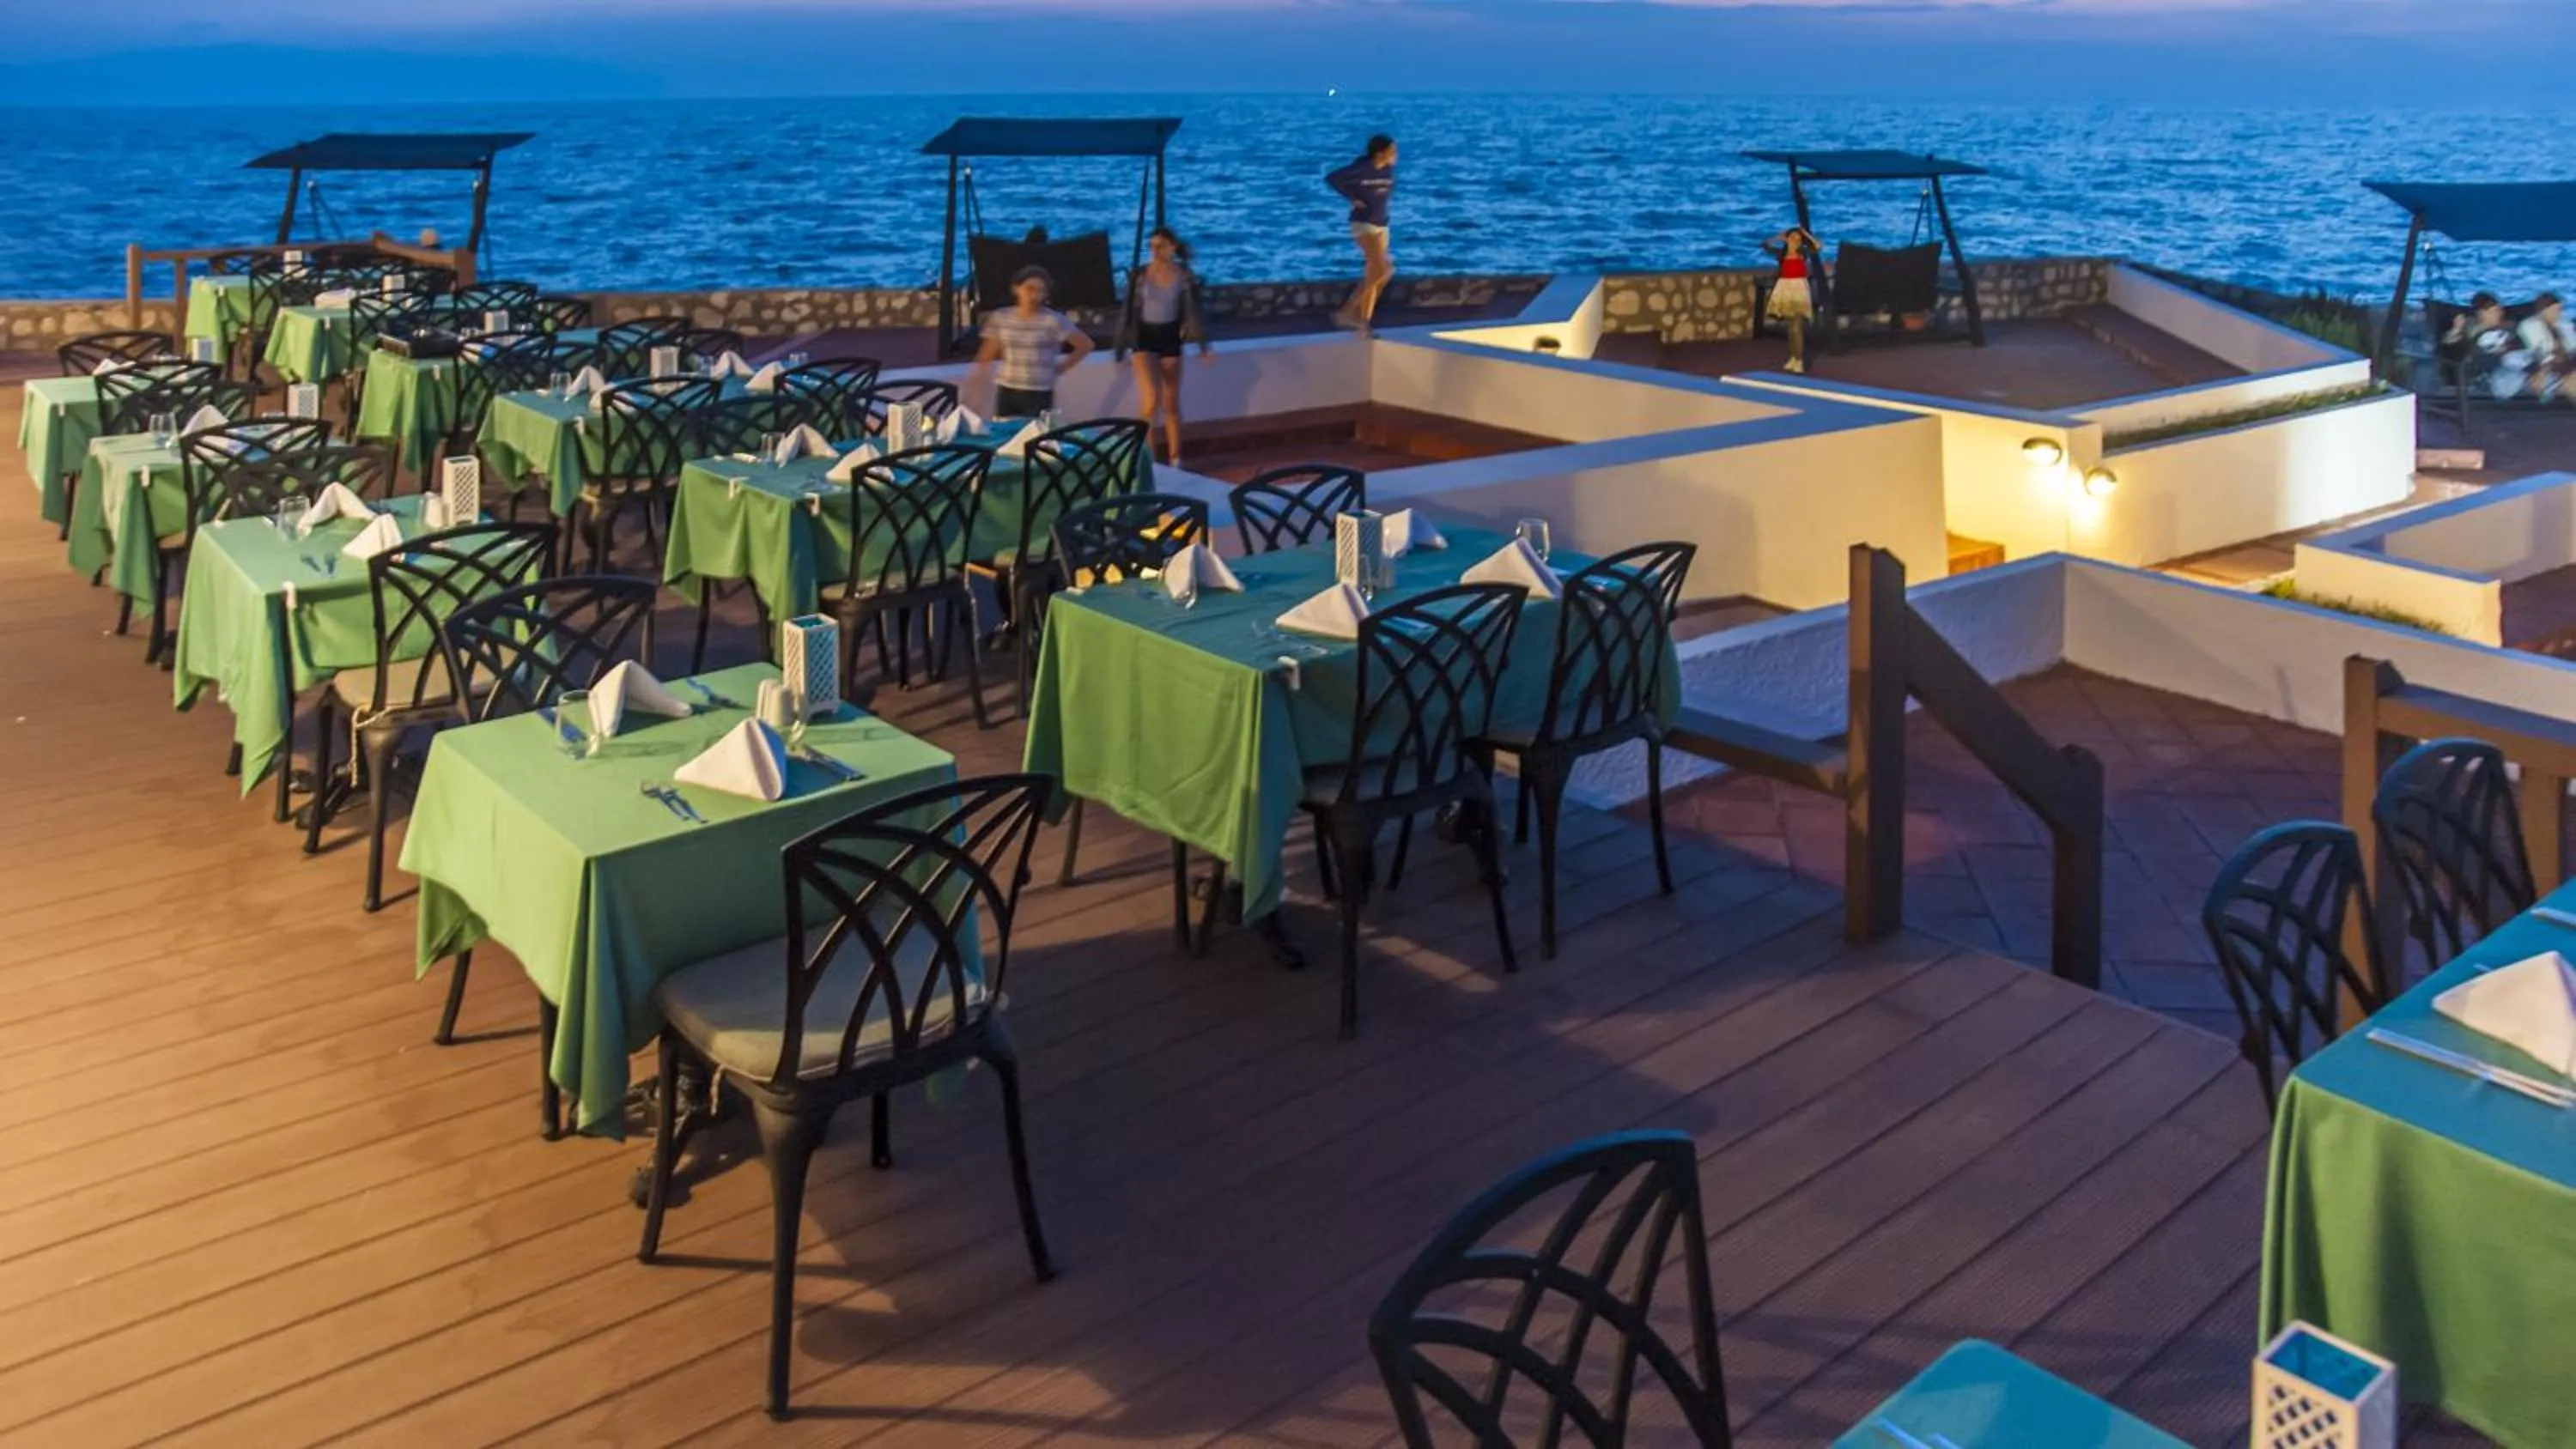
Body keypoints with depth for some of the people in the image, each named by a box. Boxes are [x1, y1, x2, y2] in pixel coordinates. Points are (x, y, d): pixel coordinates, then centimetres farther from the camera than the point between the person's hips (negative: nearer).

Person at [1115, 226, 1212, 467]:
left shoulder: (1185, 276, -3)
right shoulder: (1139, 275, -5)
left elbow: (1194, 311, 1)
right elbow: (1129, 311, 1)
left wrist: (1203, 343, -8)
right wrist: (1122, 346, 3)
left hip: (1170, 337, 1)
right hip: (1144, 338, -1)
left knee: (1171, 402, 8)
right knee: (1152, 399, -16)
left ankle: (1174, 460, 18)